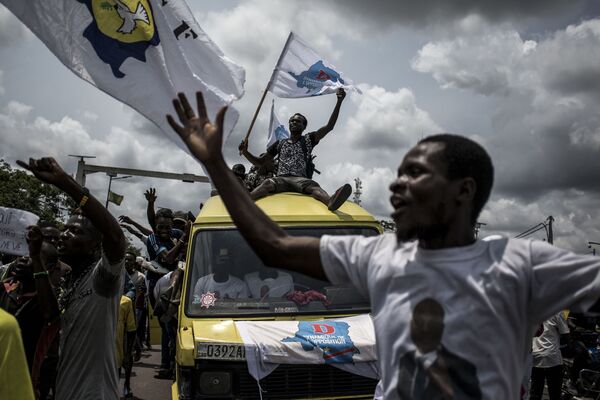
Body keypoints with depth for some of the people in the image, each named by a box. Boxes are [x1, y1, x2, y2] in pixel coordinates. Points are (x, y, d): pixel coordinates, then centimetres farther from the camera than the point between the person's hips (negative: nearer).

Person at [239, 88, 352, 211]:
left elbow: (329, 126, 10)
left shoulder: (308, 139, 22)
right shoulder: (280, 144, 27)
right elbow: (260, 162, 28)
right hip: (281, 178, 1)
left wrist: (339, 102, 0)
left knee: (312, 184, -37)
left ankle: (330, 202, -71)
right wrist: (245, 152, 8)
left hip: (300, 179, -1)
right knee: (268, 183, -35)